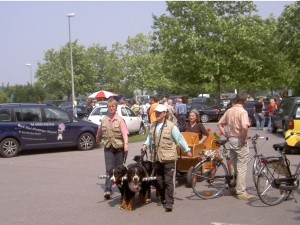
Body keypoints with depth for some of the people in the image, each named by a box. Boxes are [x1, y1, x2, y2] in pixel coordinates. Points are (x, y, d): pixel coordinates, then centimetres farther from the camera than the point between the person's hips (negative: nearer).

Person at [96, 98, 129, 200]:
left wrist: (126, 144, -29)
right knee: (109, 169, -6)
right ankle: (108, 190, -9)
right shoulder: (104, 119, 4)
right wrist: (97, 138, 36)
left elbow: (124, 133, -16)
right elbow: (100, 130, 23)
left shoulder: (120, 120, -6)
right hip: (108, 147, 2)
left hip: (119, 147, -2)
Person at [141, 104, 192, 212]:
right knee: (159, 180, 13)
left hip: (168, 158, -6)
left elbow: (179, 138, -7)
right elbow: (150, 138, 22)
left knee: (168, 181, -5)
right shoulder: (153, 126, 11)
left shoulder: (171, 126, -8)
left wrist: (187, 150, -9)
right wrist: (146, 145, 5)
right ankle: (163, 198, 30)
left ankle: (169, 203, -2)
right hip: (156, 158, 6)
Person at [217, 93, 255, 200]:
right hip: (240, 141, -7)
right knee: (242, 168, -2)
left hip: (231, 140, 7)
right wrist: (244, 138, -17)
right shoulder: (242, 112, -15)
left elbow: (219, 124, 11)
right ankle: (241, 192, 1)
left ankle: (234, 188, 27)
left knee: (234, 166, 18)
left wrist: (226, 135, 9)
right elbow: (245, 127, -30)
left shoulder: (229, 111, 7)